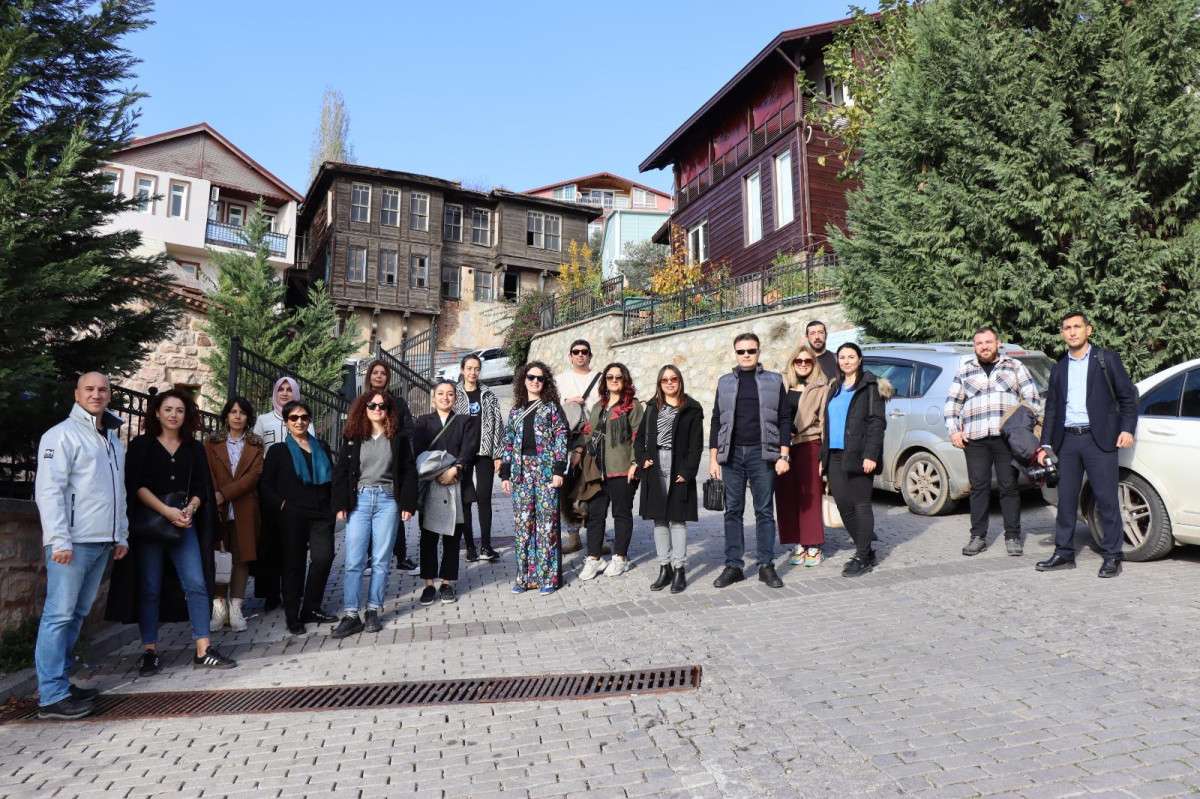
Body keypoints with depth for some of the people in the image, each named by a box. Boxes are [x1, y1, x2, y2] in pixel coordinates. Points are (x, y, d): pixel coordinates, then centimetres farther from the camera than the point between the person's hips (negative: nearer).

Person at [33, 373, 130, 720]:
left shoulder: (113, 438, 19)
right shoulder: (63, 434, -4)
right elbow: (48, 490, -12)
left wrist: (121, 535, 18)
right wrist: (59, 540, -18)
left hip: (102, 542, 7)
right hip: (72, 542, -7)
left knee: (77, 614, 12)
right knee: (59, 614, -4)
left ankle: (60, 682, 20)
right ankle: (52, 696, 1)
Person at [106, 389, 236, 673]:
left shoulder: (194, 448, 13)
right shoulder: (141, 445, 5)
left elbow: (201, 487, 9)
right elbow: (136, 485, -5)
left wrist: (190, 509, -12)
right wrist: (167, 511, -16)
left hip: (184, 523, 2)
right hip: (149, 523, -2)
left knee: (197, 584, -5)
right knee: (149, 588, 2)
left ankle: (203, 650, -2)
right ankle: (149, 652, 12)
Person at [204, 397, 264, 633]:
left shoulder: (255, 445, 10)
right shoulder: (212, 443, 10)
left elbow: (253, 476, -3)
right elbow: (208, 476, 1)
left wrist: (223, 494, -13)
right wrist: (215, 502, -13)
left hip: (244, 510, 0)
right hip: (218, 510, 0)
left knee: (242, 557, 1)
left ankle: (235, 610, 6)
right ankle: (219, 609, 5)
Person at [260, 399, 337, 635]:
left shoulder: (322, 448, 16)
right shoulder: (278, 451, 8)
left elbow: (332, 480, 20)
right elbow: (265, 485, 4)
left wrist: (332, 506, 9)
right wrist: (282, 504, -7)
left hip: (321, 514, 2)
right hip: (292, 516, -2)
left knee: (324, 557, -13)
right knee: (294, 564, 2)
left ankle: (310, 609, 4)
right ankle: (293, 617, 14)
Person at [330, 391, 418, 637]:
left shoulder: (399, 437, 5)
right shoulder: (352, 436, 7)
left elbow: (408, 471, 5)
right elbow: (341, 472, 7)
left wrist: (408, 504, -2)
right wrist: (340, 505, -1)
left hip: (388, 500, 0)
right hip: (359, 500, 1)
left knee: (381, 561, 3)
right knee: (353, 561, -3)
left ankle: (373, 611, 12)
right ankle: (350, 615, 1)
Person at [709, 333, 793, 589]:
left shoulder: (774, 381, 7)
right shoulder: (725, 383, 12)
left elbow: (784, 420, 4)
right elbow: (716, 421, 11)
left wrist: (783, 455, -5)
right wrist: (713, 459, 5)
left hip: (762, 453, -2)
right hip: (732, 454, 2)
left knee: (764, 510, 3)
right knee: (733, 511, 4)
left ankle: (766, 565, 10)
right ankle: (733, 566, 10)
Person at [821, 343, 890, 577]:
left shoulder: (869, 386, -1)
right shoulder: (835, 388, 19)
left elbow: (876, 422, -9)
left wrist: (870, 455, -18)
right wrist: (823, 456, 14)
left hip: (857, 456, -7)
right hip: (835, 455, 7)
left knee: (860, 504, -2)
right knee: (843, 504, 7)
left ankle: (863, 557, 6)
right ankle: (865, 550, 21)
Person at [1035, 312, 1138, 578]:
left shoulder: (1107, 359, 5)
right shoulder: (1059, 369, 15)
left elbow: (1128, 396, 3)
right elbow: (1051, 408, 17)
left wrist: (1127, 429, -8)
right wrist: (1046, 443, 11)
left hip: (1099, 439, -4)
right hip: (1068, 441, 4)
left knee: (1107, 500, -2)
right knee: (1066, 499, 7)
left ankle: (1112, 557, 7)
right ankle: (1064, 554, 15)